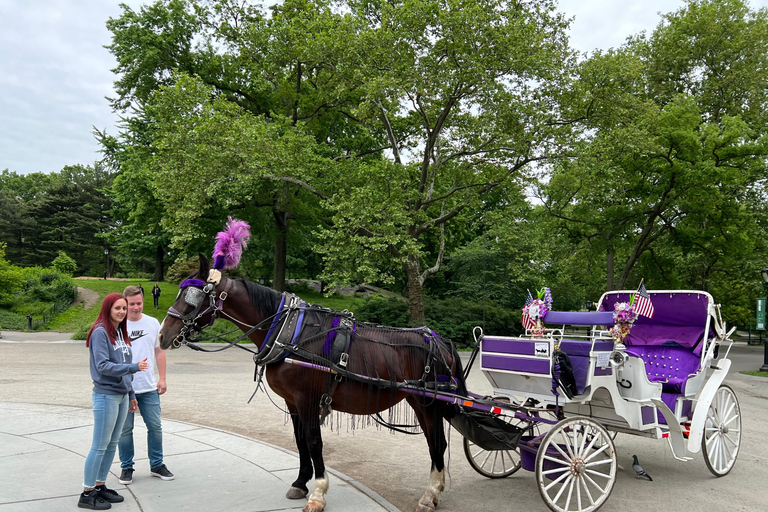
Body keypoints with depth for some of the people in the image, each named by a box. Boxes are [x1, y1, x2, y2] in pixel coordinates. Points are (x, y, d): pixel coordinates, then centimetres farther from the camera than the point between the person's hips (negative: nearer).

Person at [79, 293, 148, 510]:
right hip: (106, 396, -8)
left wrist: (131, 394, 16)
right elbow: (103, 366, -20)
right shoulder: (100, 332, -13)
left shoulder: (121, 332, 10)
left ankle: (100, 486, 25)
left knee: (112, 444, 14)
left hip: (122, 396, 8)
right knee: (100, 446, 0)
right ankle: (87, 493, 11)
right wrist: (134, 367, -25)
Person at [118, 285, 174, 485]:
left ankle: (157, 465, 23)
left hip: (149, 387, 3)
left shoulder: (153, 323, 4)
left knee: (155, 426, 9)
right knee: (125, 429, 8)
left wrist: (162, 378, 5)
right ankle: (126, 467, 23)